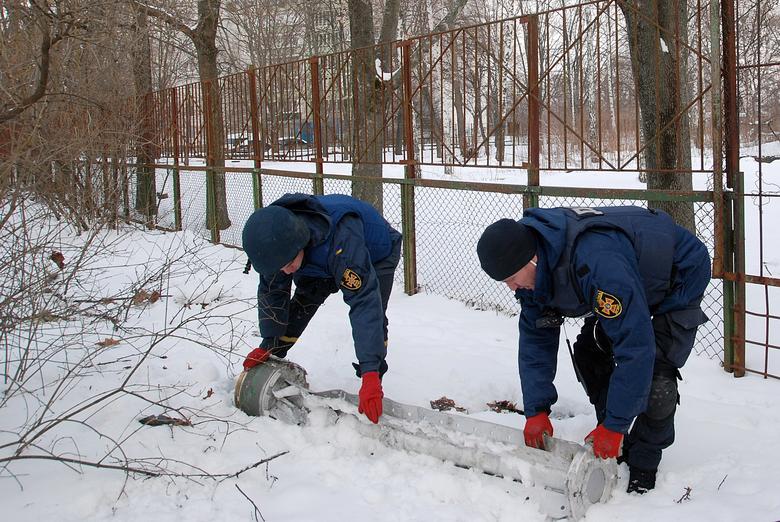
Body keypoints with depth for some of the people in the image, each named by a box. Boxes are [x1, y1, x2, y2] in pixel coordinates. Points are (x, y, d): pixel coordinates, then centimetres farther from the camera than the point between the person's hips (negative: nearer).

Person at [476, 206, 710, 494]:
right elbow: (535, 337, -9)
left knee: (656, 372, -21)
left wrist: (614, 425, -37)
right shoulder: (535, 267, -17)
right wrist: (536, 411, -17)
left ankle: (644, 464, -1)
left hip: (682, 276, -8)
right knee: (588, 351, 1)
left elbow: (636, 346, -43)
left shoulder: (597, 263, -45)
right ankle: (616, 447, 15)